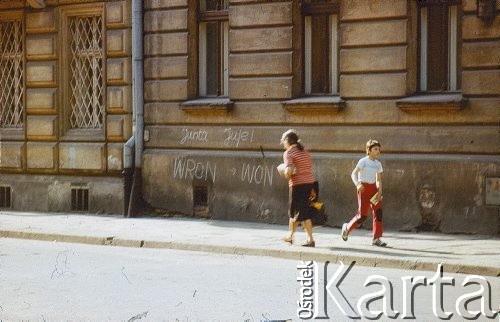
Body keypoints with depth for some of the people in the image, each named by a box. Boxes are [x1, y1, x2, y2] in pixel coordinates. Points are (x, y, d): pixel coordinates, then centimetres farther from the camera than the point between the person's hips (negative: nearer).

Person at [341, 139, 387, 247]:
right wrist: (357, 184, -32)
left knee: (378, 212, -4)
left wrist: (380, 191, -2)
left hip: (373, 188, 6)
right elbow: (353, 173, -15)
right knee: (363, 215, -6)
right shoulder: (363, 161, -8)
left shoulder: (378, 164, 11)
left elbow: (379, 180, 13)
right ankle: (347, 228, 20)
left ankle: (376, 239, 0)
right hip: (363, 188, -6)